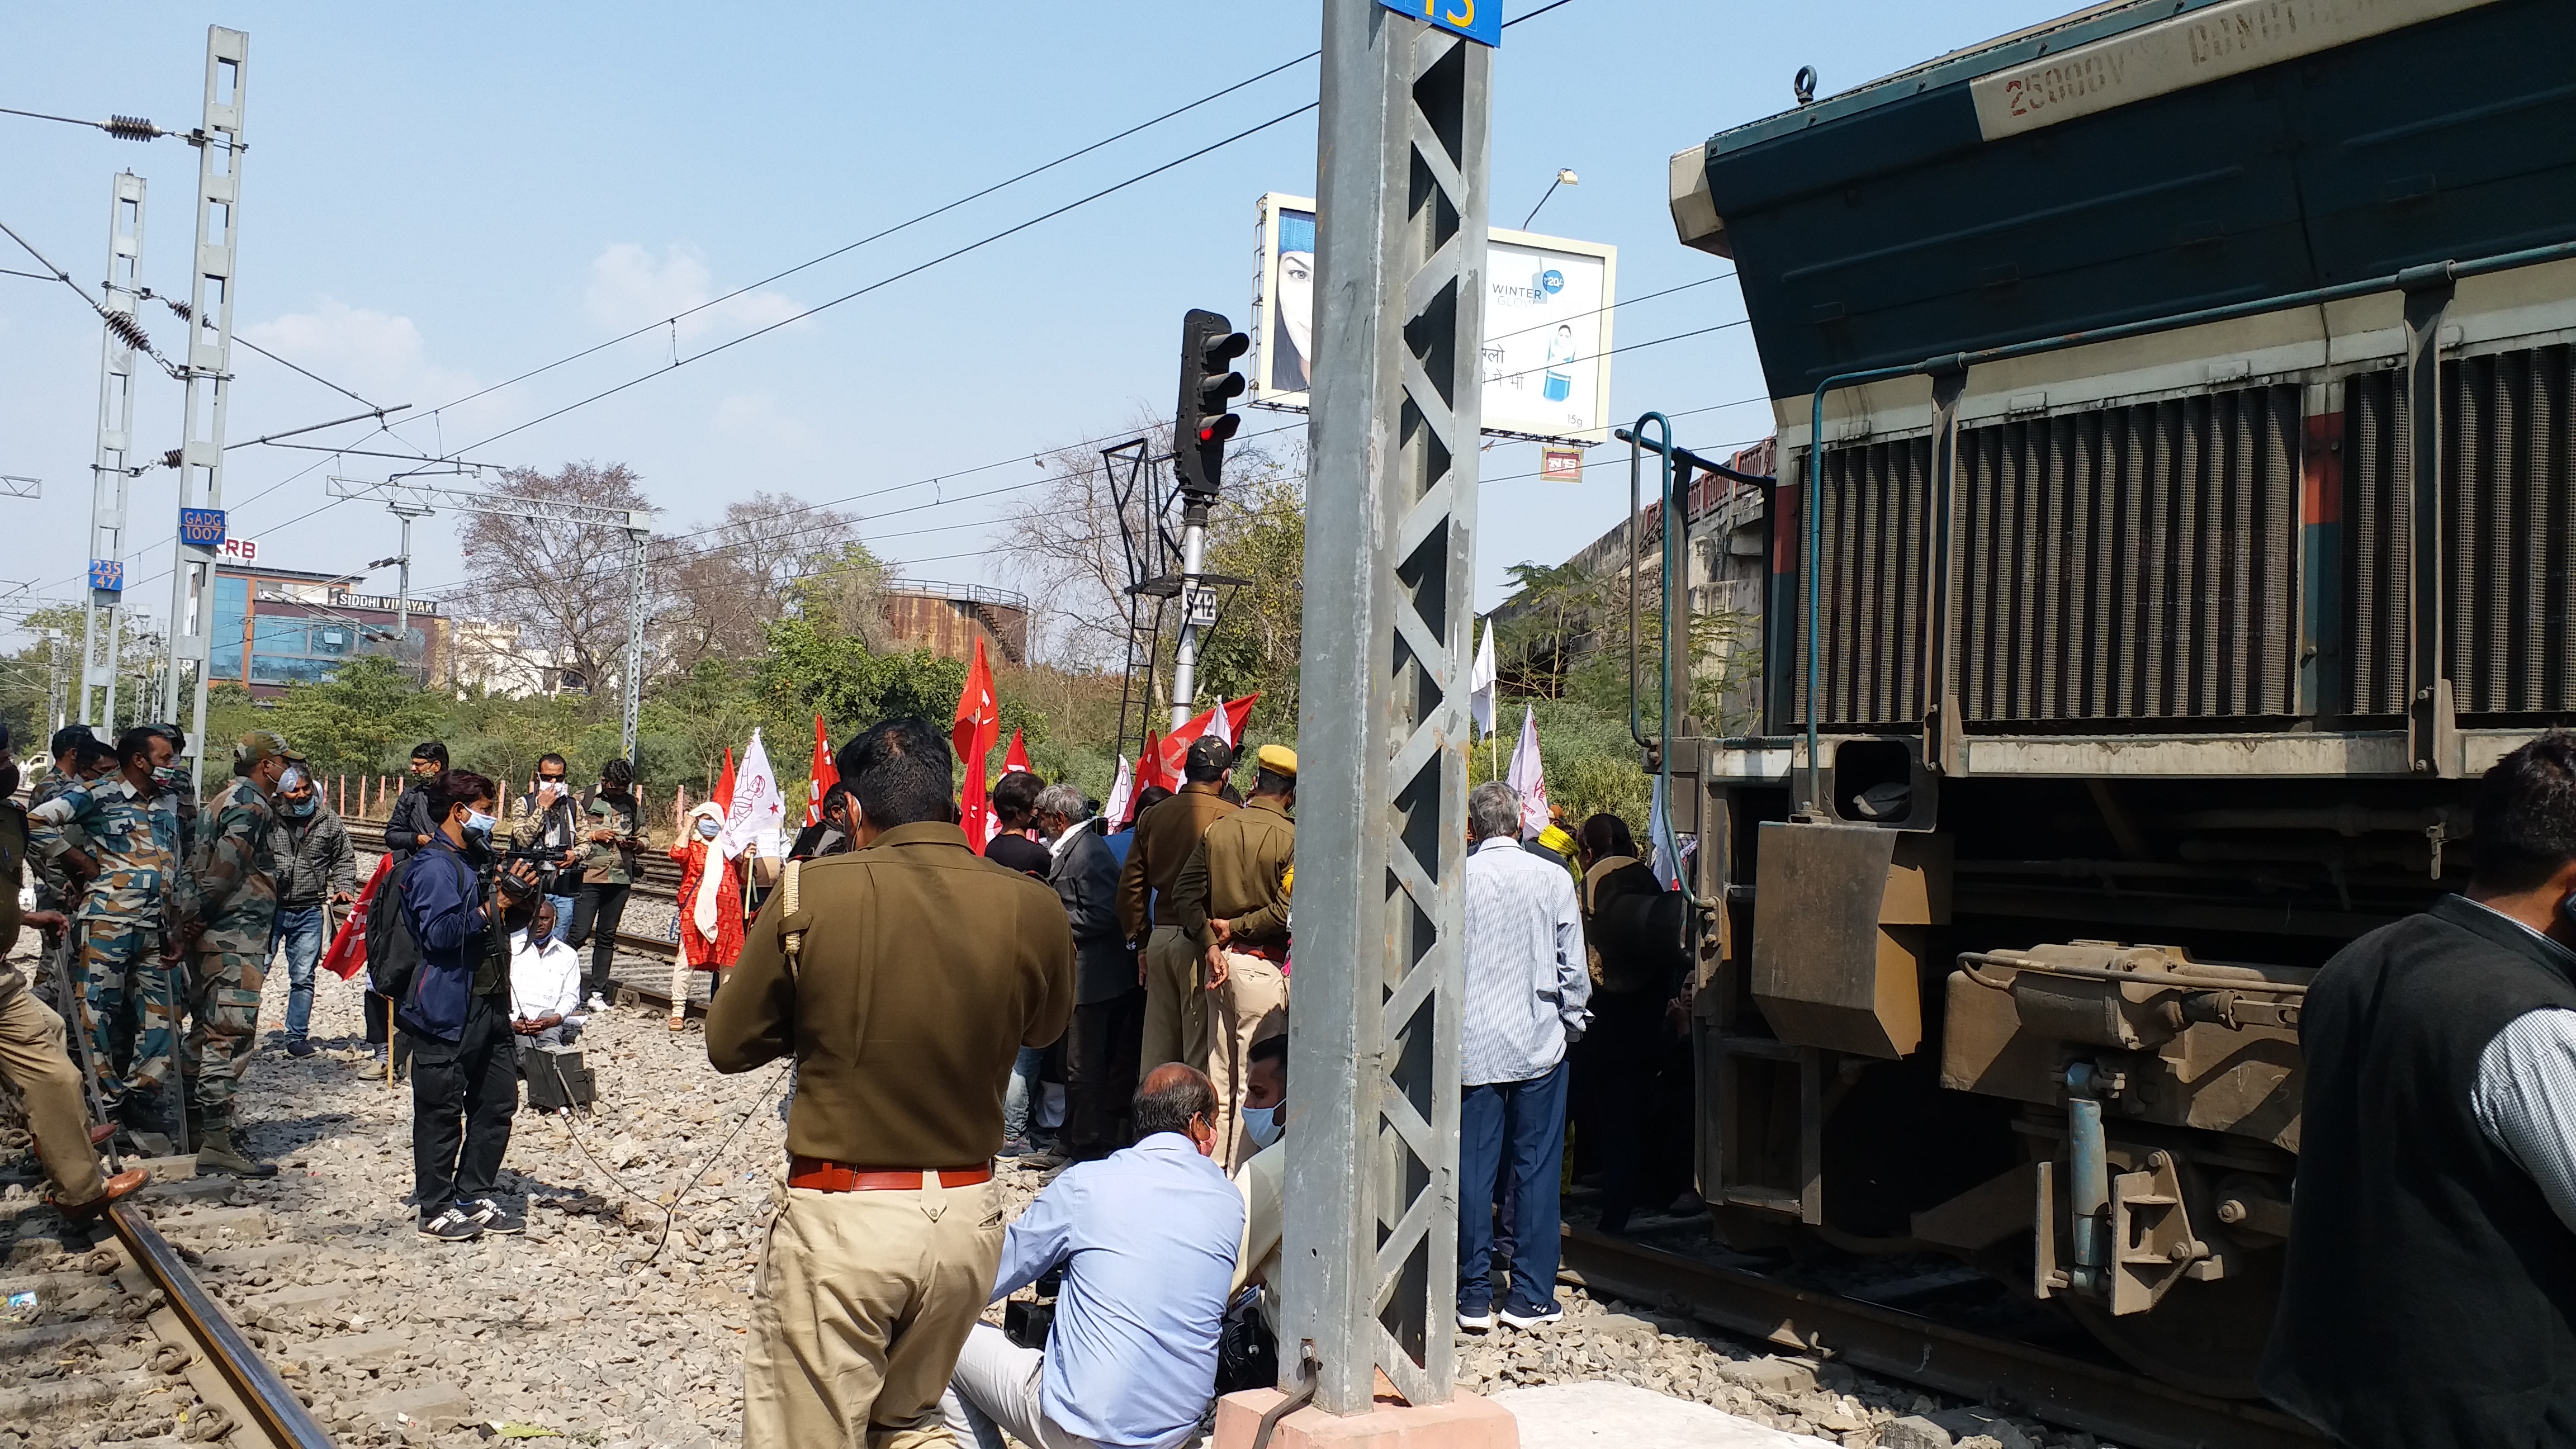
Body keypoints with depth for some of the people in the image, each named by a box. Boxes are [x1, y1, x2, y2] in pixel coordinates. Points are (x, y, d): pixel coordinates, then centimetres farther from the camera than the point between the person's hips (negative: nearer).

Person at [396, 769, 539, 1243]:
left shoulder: (473, 862, 18)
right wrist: (492, 907, -19)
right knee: (441, 1111, -1)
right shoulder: (433, 867, -12)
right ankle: (436, 1209, 8)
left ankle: (475, 1197, 22)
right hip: (446, 1009, -10)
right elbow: (439, 932, -25)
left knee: (498, 1100, 12)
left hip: (488, 1004, 10)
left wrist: (518, 894, 13)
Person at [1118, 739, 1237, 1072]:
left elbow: (1131, 886, 13)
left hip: (1160, 939, 6)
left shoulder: (1153, 816, 9)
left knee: (1157, 1049, 13)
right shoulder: (1229, 818, -8)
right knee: (1199, 1053, -1)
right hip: (1201, 943, -6)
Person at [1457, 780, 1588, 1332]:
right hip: (1539, 1045, 0)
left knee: (1472, 1169, 6)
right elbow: (1573, 970, 0)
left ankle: (1474, 1296, 11)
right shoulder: (1553, 879, -4)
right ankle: (1531, 1297, 11)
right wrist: (1572, 1028, 15)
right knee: (1536, 1169, 7)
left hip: (1473, 1048, 0)